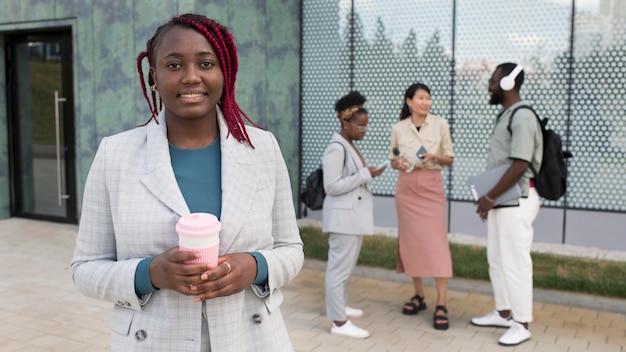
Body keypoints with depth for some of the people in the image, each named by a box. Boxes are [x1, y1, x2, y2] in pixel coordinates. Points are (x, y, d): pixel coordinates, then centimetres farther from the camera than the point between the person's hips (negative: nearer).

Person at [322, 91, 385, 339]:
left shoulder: (350, 146, 13)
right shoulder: (337, 148, -17)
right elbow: (332, 186, -22)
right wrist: (365, 175, -20)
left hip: (354, 215, 10)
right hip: (343, 216, -10)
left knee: (346, 265, 19)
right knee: (340, 266, -4)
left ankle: (340, 306, 33)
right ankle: (339, 322, 1)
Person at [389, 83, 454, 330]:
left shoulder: (440, 124, 0)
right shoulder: (398, 128, 4)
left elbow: (450, 159, 5)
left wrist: (435, 156, -15)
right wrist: (399, 163, -11)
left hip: (432, 187, -2)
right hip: (406, 188, 2)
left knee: (436, 242, -8)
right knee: (410, 241, 5)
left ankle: (441, 305, -4)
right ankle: (418, 296, 20)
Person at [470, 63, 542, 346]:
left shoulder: (522, 116, -16)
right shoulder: (504, 116, 14)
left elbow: (519, 165, -22)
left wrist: (489, 197, -17)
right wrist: (488, 198, 13)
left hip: (516, 201, -10)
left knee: (515, 262, -2)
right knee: (496, 259, 16)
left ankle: (521, 324, 9)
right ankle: (504, 312, 29)